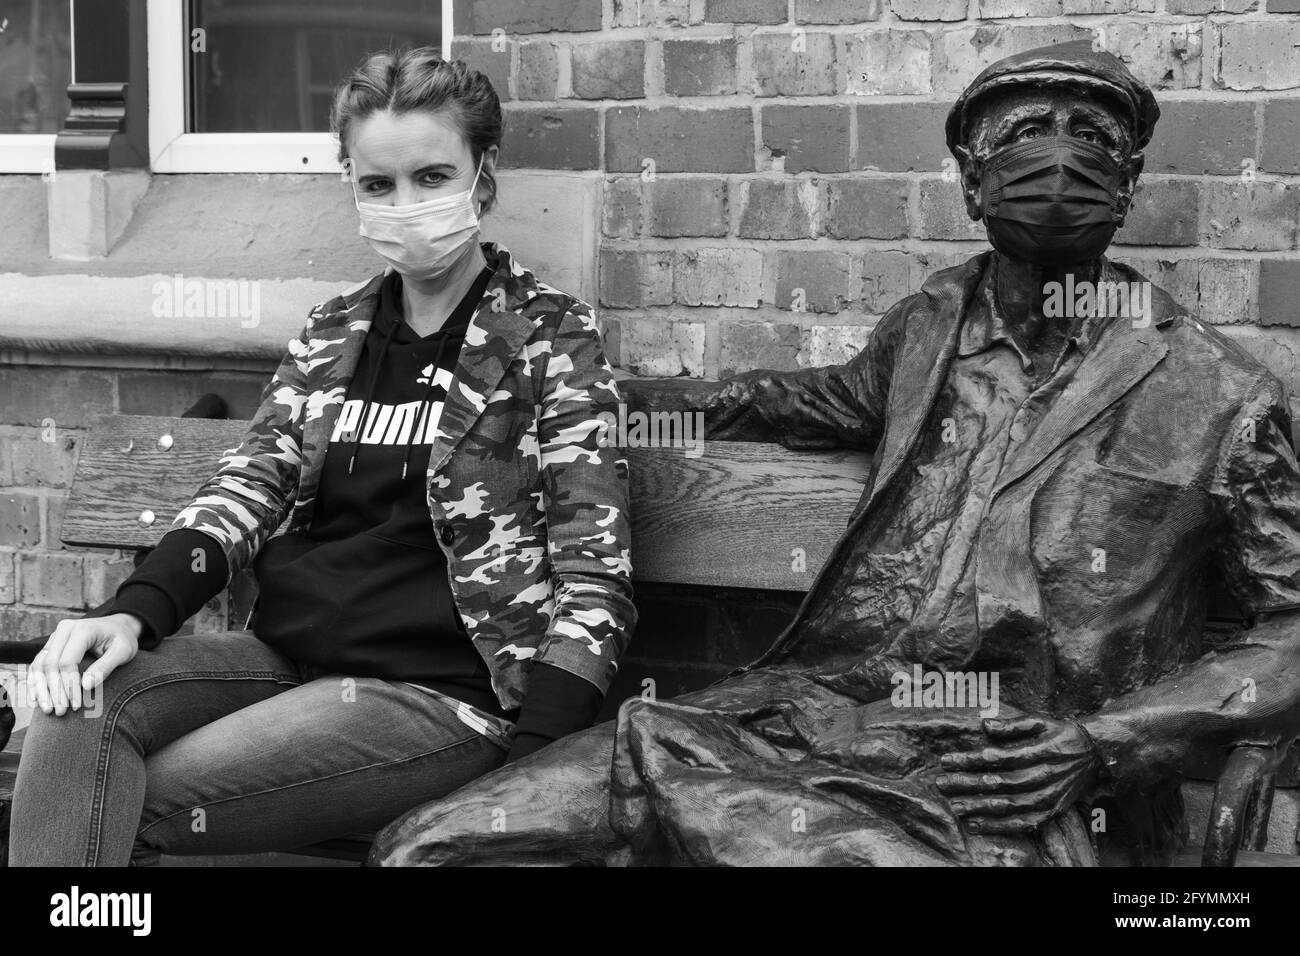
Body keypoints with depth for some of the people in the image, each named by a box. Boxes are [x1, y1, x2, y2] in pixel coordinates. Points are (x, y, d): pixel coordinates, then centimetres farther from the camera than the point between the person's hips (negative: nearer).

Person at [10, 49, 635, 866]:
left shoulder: (552, 336, -1)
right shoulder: (335, 332, 15)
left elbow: (593, 564, -6)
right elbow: (250, 488, 7)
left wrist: (538, 761, -19)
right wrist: (135, 611, -14)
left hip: (444, 691, -5)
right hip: (290, 656, 5)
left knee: (142, 801, -22)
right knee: (89, 701, -24)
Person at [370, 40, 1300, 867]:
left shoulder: (1221, 395, 5)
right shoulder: (932, 325, 18)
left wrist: (1095, 744, -7)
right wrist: (631, 397, 34)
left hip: (1015, 780, -4)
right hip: (813, 709, 4)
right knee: (425, 843, -14)